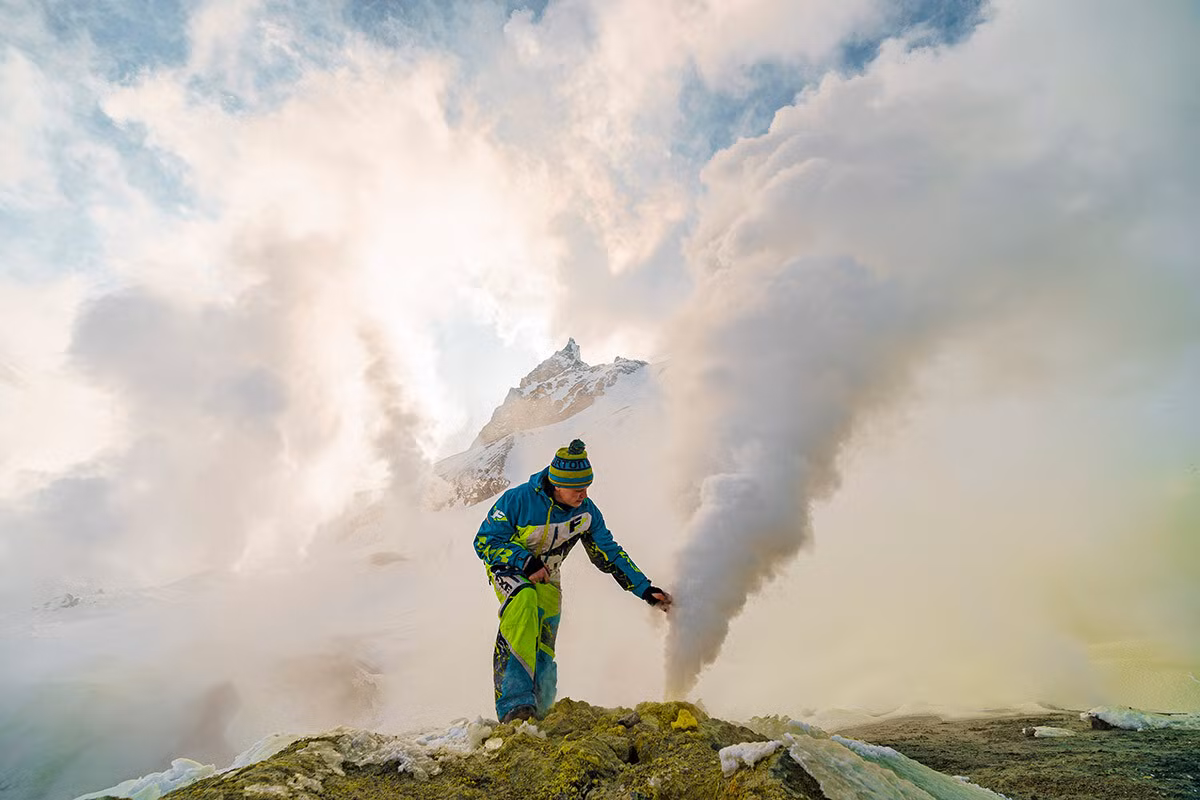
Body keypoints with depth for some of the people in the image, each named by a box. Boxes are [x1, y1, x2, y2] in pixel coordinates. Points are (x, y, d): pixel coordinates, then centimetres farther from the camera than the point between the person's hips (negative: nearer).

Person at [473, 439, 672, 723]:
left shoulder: (587, 513, -12)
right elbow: (485, 541, -18)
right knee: (523, 599, -36)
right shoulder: (518, 499, -24)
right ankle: (514, 702, -38)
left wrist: (645, 589, -7)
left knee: (543, 654, -5)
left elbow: (610, 555, -1)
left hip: (547, 580, 4)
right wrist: (524, 561, -32)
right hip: (507, 566, -4)